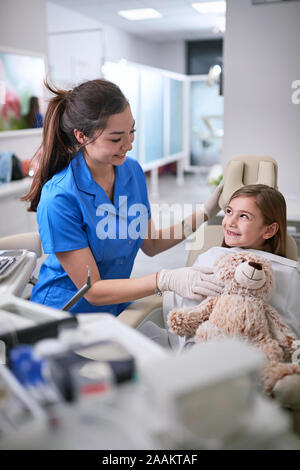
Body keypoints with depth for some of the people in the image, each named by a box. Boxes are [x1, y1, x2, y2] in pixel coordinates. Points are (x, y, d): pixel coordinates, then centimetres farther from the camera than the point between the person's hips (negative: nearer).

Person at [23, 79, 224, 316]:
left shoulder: (132, 170, -3)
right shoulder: (58, 198, -25)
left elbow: (149, 245, 6)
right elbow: (92, 290, -21)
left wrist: (205, 213, -5)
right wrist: (166, 280, -32)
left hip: (116, 309, 6)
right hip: (66, 313, -5)